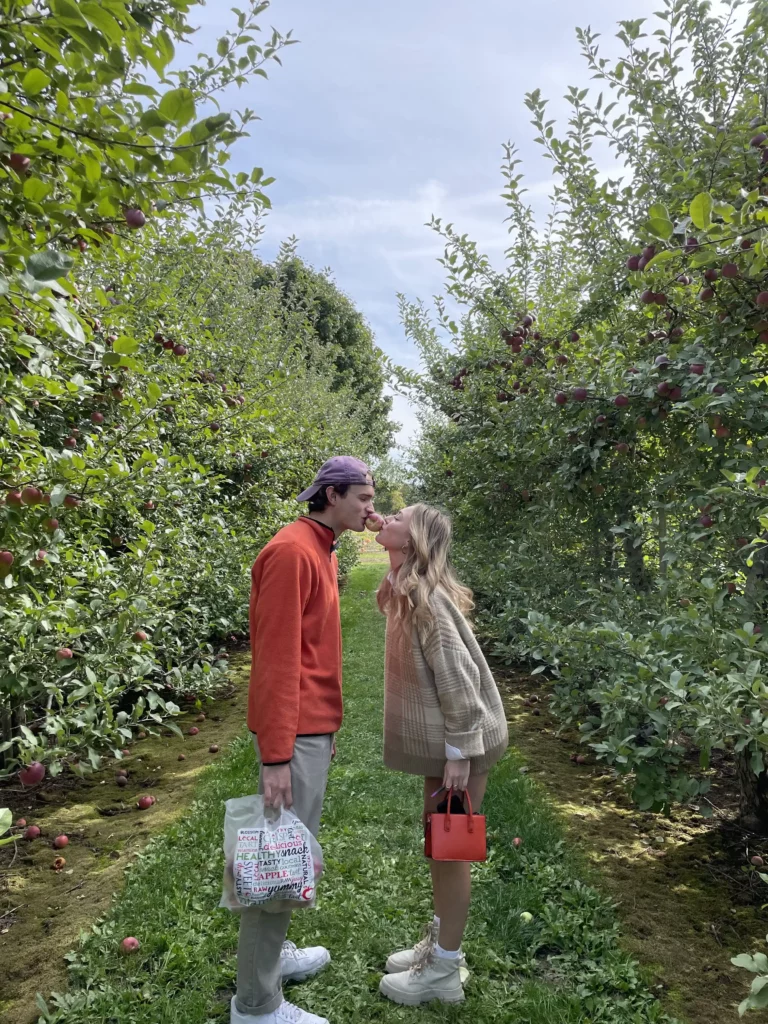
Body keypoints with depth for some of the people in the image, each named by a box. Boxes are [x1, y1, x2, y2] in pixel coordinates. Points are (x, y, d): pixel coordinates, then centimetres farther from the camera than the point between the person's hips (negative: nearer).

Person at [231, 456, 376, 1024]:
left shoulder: (324, 552, 12)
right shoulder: (292, 552, -17)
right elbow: (275, 658, -21)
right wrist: (276, 753, -21)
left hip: (316, 726, 9)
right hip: (296, 732, -9)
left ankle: (273, 952, 32)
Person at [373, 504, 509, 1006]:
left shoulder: (426, 597, -25)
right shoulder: (407, 590, 4)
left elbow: (458, 679, -25)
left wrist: (459, 754, -21)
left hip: (460, 741, -9)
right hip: (440, 739, 9)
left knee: (450, 850, 6)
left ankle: (444, 971, 24)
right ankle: (439, 942, 39)